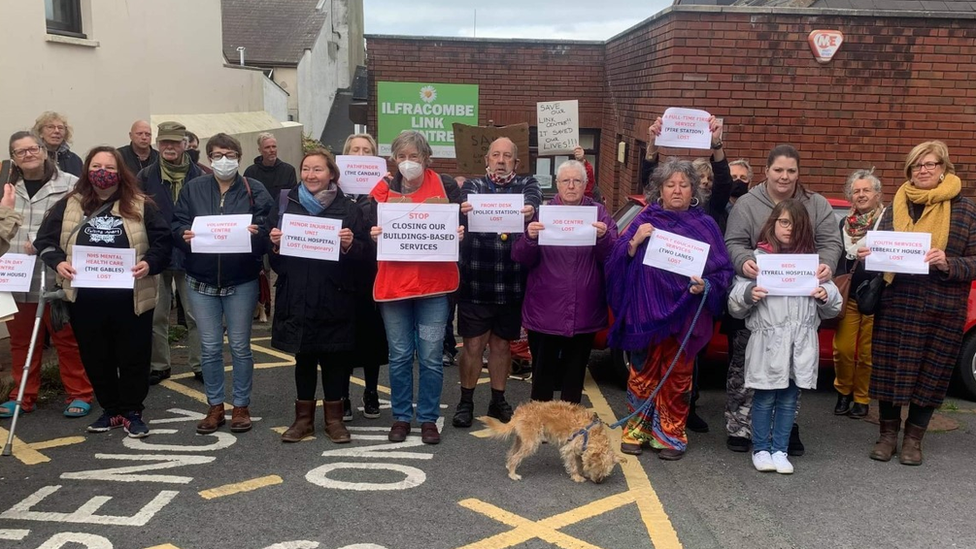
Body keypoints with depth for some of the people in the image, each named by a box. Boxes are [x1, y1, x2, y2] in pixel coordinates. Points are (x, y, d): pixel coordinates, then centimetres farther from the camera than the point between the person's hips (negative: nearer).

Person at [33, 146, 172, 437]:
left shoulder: (141, 205, 2)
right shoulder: (68, 205, 8)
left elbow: (163, 241, -1)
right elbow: (45, 239, 8)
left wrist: (149, 263, -19)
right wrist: (58, 261, -11)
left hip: (130, 298, -2)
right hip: (85, 298, 2)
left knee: (133, 355, 5)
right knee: (95, 357, 12)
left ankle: (133, 412, 20)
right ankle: (111, 410, 28)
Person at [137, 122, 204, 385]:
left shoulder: (198, 176, -1)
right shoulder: (146, 176, 2)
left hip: (190, 254, -1)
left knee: (196, 314, 4)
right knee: (156, 315, 9)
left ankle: (199, 365, 15)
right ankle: (159, 365, 22)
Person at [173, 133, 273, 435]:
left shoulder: (255, 190, -1)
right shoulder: (193, 188, 5)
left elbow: (268, 229, -6)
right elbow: (176, 225, 3)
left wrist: (256, 232, -28)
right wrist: (184, 234, -19)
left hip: (241, 282, -2)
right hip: (201, 281, 2)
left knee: (240, 346, 6)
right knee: (210, 347, 7)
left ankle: (241, 406, 19)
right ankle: (215, 406, 21)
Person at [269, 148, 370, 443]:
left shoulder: (348, 209, 1)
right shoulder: (286, 205, 7)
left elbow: (364, 251, -1)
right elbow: (273, 257, 10)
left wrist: (349, 245, -20)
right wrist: (275, 243, -11)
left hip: (334, 298, -2)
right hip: (297, 297, 2)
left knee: (334, 357, 6)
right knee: (303, 357, 11)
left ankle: (334, 416, 21)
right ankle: (304, 416, 23)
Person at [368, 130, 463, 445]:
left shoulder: (444, 185, 0)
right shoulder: (383, 189, 4)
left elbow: (460, 224, 5)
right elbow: (371, 230, 5)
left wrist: (459, 233, -16)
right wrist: (374, 235, -17)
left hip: (434, 283, -1)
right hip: (393, 283, 1)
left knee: (431, 357, 3)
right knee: (399, 356, 9)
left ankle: (429, 418, 18)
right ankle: (401, 417, 24)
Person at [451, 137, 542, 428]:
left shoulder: (527, 184, 5)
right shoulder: (473, 185, 3)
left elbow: (533, 199, -16)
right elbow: (467, 202, -18)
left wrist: (530, 209, -41)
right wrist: (465, 209, -43)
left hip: (512, 284, 1)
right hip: (476, 283, -1)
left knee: (502, 344, 14)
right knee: (473, 344, 5)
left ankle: (498, 400, 29)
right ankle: (466, 401, 21)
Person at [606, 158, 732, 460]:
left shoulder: (705, 226, 7)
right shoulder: (644, 220, 8)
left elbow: (723, 270, 5)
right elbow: (618, 262, 3)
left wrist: (707, 285, -14)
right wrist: (634, 242, -14)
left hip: (684, 313, 0)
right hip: (646, 311, 0)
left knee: (677, 376, 6)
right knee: (643, 371, 5)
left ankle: (671, 435, 18)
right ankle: (637, 430, 19)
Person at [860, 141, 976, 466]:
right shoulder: (895, 207, 7)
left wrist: (948, 264, -21)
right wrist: (867, 255, -7)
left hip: (942, 307, -2)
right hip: (896, 303, 2)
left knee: (931, 373, 6)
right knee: (890, 369, 4)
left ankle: (913, 438, 22)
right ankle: (888, 433, 21)